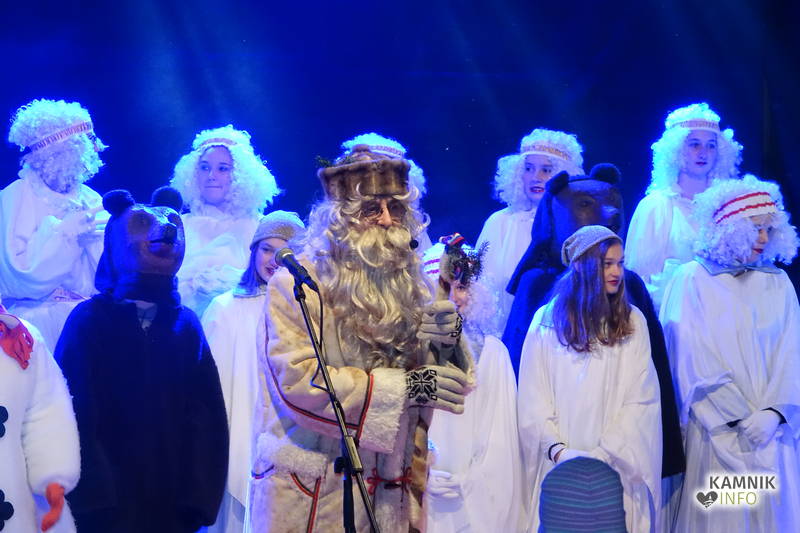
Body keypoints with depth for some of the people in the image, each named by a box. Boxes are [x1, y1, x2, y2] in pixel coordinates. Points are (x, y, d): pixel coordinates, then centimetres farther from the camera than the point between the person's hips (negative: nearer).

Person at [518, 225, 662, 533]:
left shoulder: (633, 322, 2)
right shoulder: (547, 320, 1)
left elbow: (641, 399, -5)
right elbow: (532, 399, -2)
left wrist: (605, 454, -15)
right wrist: (558, 450, -15)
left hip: (617, 467, 0)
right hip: (559, 466, 0)